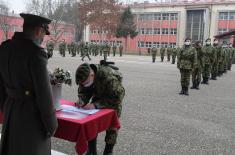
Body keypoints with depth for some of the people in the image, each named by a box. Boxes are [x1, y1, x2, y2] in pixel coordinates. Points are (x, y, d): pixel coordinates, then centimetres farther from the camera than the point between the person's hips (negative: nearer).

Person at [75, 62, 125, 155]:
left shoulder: (109, 77, -41)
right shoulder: (84, 78, -23)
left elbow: (116, 98, -39)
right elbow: (83, 92, -9)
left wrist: (96, 105, -47)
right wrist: (81, 100, -33)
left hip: (113, 96, -4)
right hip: (98, 96, 5)